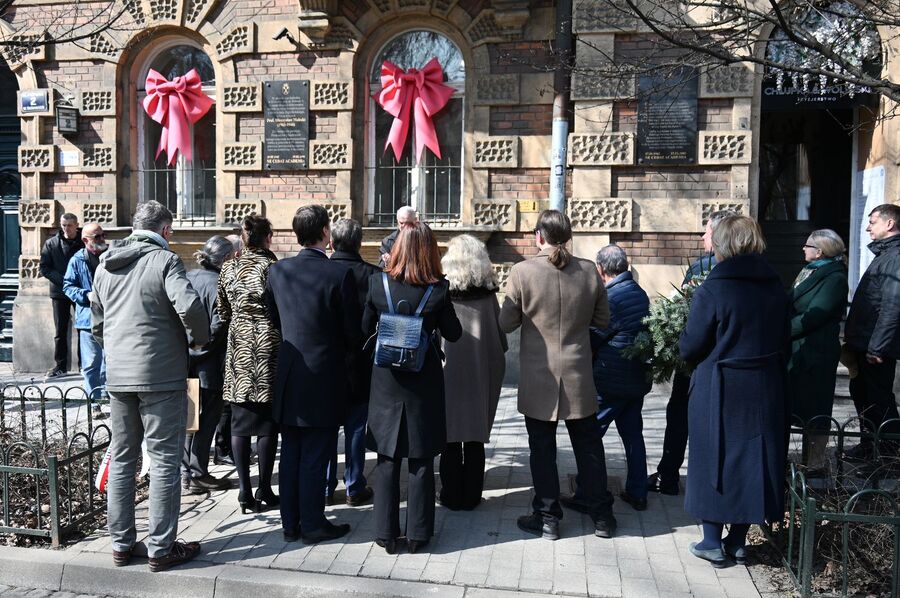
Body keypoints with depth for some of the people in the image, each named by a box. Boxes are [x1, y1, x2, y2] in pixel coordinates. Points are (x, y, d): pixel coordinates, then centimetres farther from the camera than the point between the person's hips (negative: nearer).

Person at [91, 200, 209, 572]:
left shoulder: (105, 266, 11)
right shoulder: (164, 259, -10)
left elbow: (96, 323, 17)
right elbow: (190, 306, -23)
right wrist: (200, 339, -6)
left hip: (117, 376, 7)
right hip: (161, 376, -6)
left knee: (121, 459, 15)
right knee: (164, 462, 2)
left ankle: (120, 544, 25)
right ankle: (161, 549, 8)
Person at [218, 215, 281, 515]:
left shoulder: (229, 268, 6)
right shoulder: (273, 267, -8)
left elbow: (222, 312, 11)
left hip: (238, 347, 4)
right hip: (268, 346, -4)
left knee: (240, 422, 8)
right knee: (267, 421, 4)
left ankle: (245, 491, 12)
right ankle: (264, 490, 10)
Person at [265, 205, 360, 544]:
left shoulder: (277, 271, 0)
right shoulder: (339, 274, -15)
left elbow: (274, 319, 9)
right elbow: (352, 329, -9)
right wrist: (344, 353, 11)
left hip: (288, 376, 5)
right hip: (324, 379, -5)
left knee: (290, 453, 15)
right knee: (315, 457, 5)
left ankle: (290, 523, 26)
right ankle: (313, 525, 17)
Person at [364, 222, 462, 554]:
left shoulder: (378, 283, -9)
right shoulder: (438, 290, -13)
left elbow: (366, 328, 1)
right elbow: (453, 334, -2)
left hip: (387, 379, 1)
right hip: (424, 380, -1)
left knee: (388, 460, 12)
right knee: (421, 461, 11)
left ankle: (386, 533, 18)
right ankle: (417, 534, 19)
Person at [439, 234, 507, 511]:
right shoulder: (487, 290, 0)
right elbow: (500, 327, 2)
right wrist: (497, 359, 15)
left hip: (448, 368, -1)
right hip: (482, 370, 2)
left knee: (450, 435, 8)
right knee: (476, 436, 9)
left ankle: (452, 495, 14)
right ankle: (471, 496, 16)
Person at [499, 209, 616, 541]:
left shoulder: (522, 271, -13)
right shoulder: (588, 271, -6)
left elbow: (506, 323, -7)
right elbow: (602, 319, 4)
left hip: (538, 379, -2)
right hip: (579, 377, 2)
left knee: (542, 449, 10)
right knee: (588, 445, 15)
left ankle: (547, 518, 21)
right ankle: (602, 516, 26)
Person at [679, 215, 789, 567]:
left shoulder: (711, 291, -16)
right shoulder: (776, 289, 1)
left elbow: (690, 349, -13)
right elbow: (783, 342, 10)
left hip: (718, 392, -5)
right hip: (765, 392, 5)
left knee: (713, 459, 9)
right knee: (754, 459, 14)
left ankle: (713, 544, 17)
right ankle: (738, 542, 25)